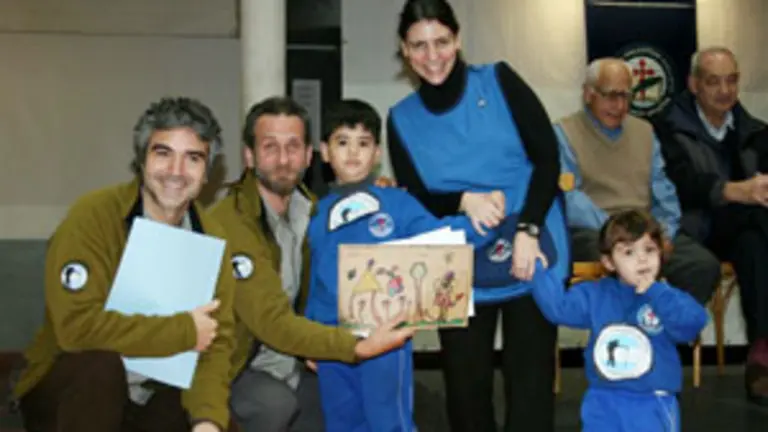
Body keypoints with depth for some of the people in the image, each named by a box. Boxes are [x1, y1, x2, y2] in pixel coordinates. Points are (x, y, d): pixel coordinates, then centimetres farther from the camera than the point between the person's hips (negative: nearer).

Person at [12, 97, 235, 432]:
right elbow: (77, 325, -28)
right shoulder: (93, 215, -17)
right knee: (98, 363, -33)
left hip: (154, 398, 3)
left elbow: (216, 342, -8)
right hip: (66, 392, -3)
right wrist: (184, 330, -21)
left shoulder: (210, 239, -3)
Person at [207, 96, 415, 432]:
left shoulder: (312, 210, -1)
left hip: (292, 363, 8)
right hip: (236, 368, -8)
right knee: (275, 403, -33)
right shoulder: (228, 223, -25)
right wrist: (360, 347, -37)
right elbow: (272, 322, -31)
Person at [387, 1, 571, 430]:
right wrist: (464, 200, -19)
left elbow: (547, 158, -5)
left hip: (533, 255, -2)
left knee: (530, 381, 1)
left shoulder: (500, 82, -2)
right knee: (465, 386, 8)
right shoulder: (402, 119, 3)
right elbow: (417, 200, 1)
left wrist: (527, 230, -16)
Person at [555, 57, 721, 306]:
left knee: (705, 265, -21)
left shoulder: (644, 131, 20)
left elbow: (663, 191, 16)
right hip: (594, 232, -5)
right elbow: (569, 198, -10)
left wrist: (662, 232, -5)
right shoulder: (564, 134, 2)